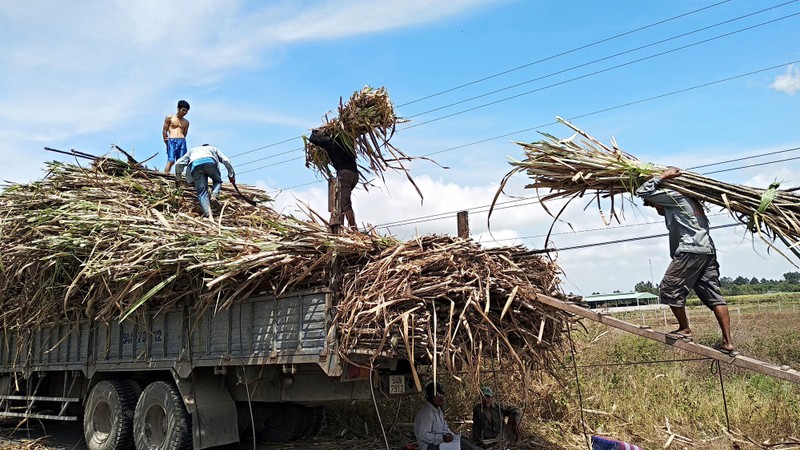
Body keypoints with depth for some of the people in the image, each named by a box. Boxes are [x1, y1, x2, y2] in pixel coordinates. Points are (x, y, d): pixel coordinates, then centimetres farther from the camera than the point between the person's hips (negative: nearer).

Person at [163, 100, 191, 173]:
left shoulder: (186, 122, 19)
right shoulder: (170, 118, 9)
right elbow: (164, 131, 7)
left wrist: (182, 140, 6)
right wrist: (167, 142, 2)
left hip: (182, 141, 4)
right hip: (172, 140, -4)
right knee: (171, 161, -17)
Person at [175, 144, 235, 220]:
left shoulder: (192, 150, 43)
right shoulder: (213, 148, 40)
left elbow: (178, 163, 33)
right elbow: (226, 161, 26)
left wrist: (178, 179, 43)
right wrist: (231, 175, 34)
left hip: (195, 164, 1)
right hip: (210, 162, -1)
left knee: (202, 193, -3)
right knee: (217, 181, 25)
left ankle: (209, 216, -24)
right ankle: (214, 195, -7)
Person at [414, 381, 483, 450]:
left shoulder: (438, 410, 12)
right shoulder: (426, 413, -20)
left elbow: (445, 428, 20)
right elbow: (423, 435, -25)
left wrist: (450, 435, -1)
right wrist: (442, 438, -29)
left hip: (438, 442, 9)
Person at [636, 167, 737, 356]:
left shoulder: (673, 196, 1)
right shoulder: (689, 200, 28)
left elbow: (642, 191, -2)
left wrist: (663, 176, 6)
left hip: (690, 250, -10)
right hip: (708, 250, 10)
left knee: (670, 290, 0)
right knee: (714, 297, 4)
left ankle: (684, 330, 8)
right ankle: (728, 343, 2)